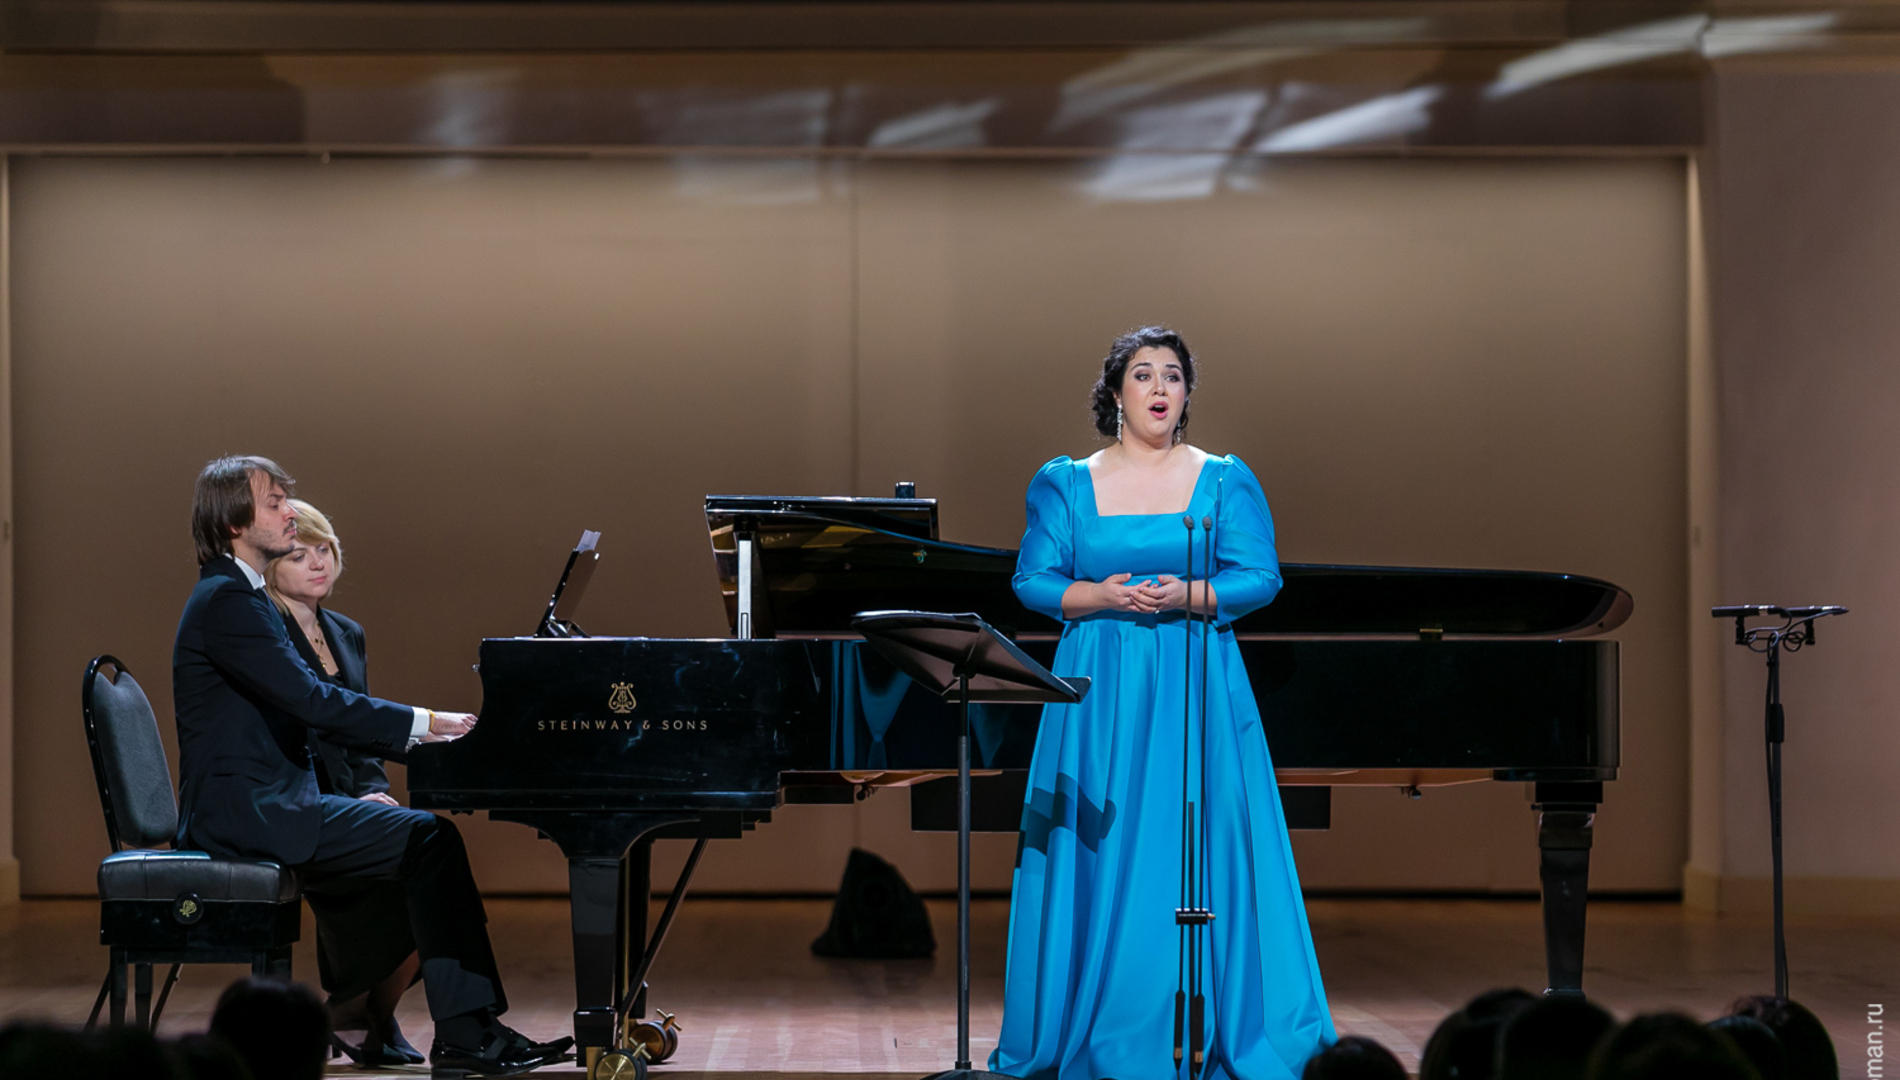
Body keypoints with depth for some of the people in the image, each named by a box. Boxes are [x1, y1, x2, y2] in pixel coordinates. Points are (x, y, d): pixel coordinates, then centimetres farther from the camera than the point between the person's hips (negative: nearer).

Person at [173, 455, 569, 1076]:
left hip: (268, 801, 10)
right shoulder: (225, 601, -14)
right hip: (245, 809, -10)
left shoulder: (241, 597, 19)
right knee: (428, 839, -16)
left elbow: (301, 712, 19)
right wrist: (421, 723, -18)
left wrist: (413, 735, 8)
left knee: (425, 835, 4)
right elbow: (308, 699, -22)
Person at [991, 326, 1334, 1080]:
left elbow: (1261, 578, 0)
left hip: (1196, 686, -1)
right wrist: (1103, 597, -13)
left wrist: (1187, 596, -17)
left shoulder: (1225, 481, 6)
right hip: (1100, 693, 1)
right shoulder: (1066, 483, 8)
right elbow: (1032, 581, 4)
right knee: (1097, 851, 0)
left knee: (1202, 850, -3)